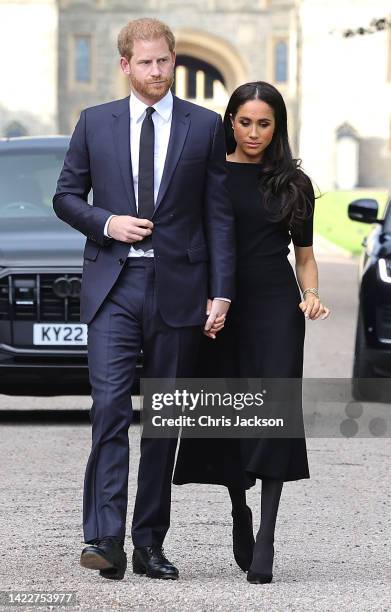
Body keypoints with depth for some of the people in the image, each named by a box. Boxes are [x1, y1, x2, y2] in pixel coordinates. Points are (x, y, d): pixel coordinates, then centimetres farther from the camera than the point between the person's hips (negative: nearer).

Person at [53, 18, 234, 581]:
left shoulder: (205, 127, 5)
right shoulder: (95, 123, 8)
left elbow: (219, 214, 4)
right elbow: (66, 196, 13)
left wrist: (221, 292, -3)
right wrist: (106, 222, -7)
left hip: (177, 288, 1)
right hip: (113, 286, 0)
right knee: (111, 406, -14)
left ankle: (150, 543, 11)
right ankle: (105, 538, -18)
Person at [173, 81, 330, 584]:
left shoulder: (293, 183, 9)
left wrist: (311, 296, -3)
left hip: (276, 305, 0)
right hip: (220, 309, 0)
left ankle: (266, 537, -12)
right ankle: (240, 511, 29)